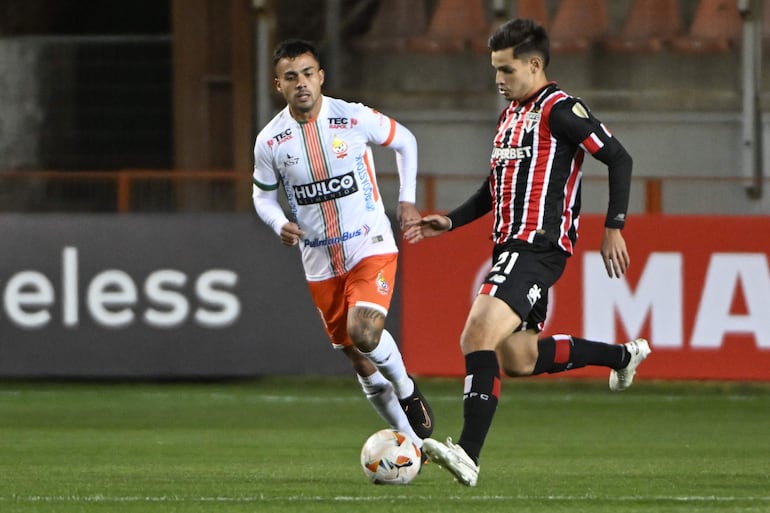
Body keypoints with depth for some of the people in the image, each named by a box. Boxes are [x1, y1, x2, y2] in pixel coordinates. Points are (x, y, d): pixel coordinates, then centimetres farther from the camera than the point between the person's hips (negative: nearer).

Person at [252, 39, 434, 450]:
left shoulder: (355, 118, -10)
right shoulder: (269, 141, -5)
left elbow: (405, 141, 8)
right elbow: (263, 195, 10)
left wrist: (406, 199, 0)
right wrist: (281, 225, -11)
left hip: (371, 247, -3)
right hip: (320, 264, 3)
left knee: (363, 333, -26)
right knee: (358, 358, 6)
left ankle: (407, 390, 5)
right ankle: (411, 442, 23)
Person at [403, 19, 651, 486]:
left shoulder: (560, 110, -10)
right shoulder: (511, 115, 19)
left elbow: (619, 158, -11)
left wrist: (614, 228, -15)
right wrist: (450, 222, 18)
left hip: (539, 248, -10)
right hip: (511, 246, 10)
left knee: (479, 337, -24)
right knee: (518, 358, 17)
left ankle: (469, 455, -30)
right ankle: (621, 355, 36)